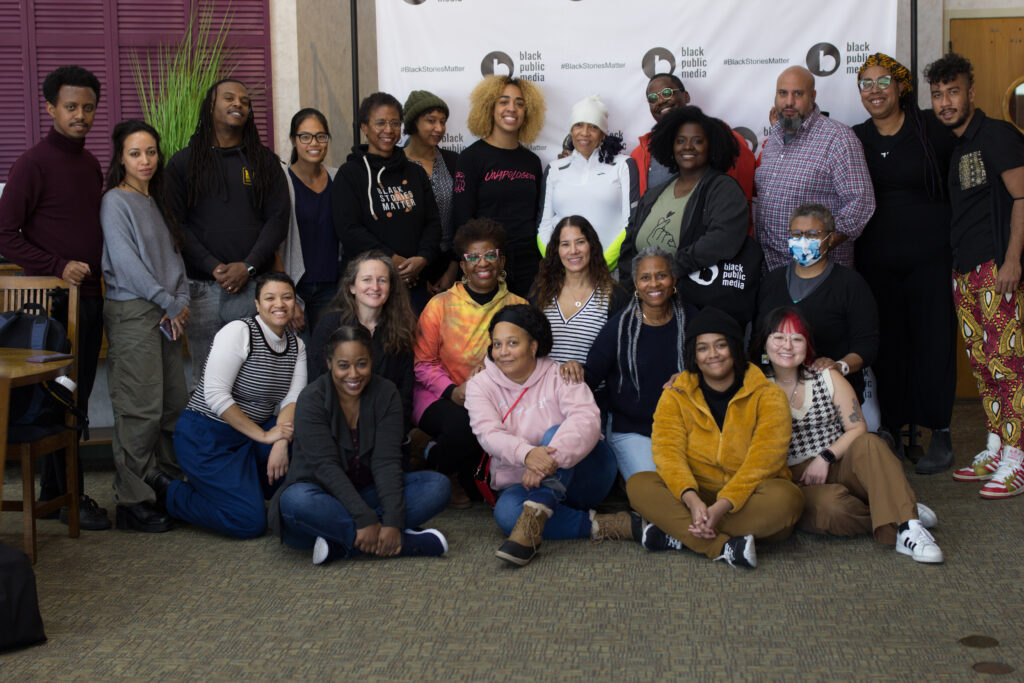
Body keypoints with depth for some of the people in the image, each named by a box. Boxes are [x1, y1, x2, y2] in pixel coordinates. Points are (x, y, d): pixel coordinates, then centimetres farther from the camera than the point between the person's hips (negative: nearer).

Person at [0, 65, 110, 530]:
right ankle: (70, 496, 6)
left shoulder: (90, 164, 14)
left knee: (78, 395, 11)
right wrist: (58, 266, -16)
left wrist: (97, 274, 11)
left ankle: (53, 490, 21)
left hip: (89, 296, 7)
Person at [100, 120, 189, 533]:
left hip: (165, 314, 8)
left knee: (176, 403, 6)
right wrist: (169, 303, -8)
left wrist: (180, 302, 0)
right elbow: (126, 263, -11)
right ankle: (131, 502, -3)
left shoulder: (156, 202, 18)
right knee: (141, 409, -9)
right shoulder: (116, 202, -4)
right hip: (132, 313, -8)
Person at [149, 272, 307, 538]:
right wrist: (263, 435, -22)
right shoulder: (238, 332, -15)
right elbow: (215, 395, -22)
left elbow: (292, 399, -4)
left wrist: (281, 443, -23)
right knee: (251, 523, -17)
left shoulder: (296, 345, 6)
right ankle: (167, 491, 4)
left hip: (251, 436, 7)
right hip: (204, 436, -7)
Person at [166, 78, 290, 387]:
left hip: (254, 284, 0)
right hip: (202, 287, 0)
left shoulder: (265, 160, 13)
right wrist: (214, 267, -10)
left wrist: (248, 266, -8)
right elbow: (176, 223, 2)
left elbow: (278, 219, 5)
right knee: (205, 376, 0)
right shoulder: (183, 162, 10)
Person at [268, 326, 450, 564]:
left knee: (439, 485, -17)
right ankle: (412, 542, -34)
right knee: (296, 501, -38)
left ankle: (342, 541, -29)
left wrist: (392, 522, -27)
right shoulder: (311, 399, -14)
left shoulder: (385, 393, -5)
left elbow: (386, 461, -13)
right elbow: (327, 467, -22)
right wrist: (366, 520, -32)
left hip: (368, 493, 4)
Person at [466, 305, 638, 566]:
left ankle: (533, 518, -47)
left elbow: (587, 419, -24)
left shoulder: (558, 376, -5)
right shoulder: (480, 385, 1)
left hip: (580, 474, -1)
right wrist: (527, 454, -41)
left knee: (555, 434, -30)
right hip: (522, 484, 1)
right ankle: (599, 525, -29)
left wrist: (551, 458, -43)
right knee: (506, 511, -32)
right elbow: (489, 434, -17)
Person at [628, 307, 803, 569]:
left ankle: (678, 534, -29)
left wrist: (723, 505, -29)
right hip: (698, 495, 2)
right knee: (638, 485, -23)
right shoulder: (675, 397, 5)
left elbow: (763, 460, -14)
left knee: (786, 498, -34)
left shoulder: (768, 397, -2)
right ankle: (725, 546, -35)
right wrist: (691, 499, -30)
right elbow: (668, 451, -9)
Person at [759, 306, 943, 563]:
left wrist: (826, 457, -11)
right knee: (831, 506, -37)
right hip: (795, 481, -2)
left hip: (840, 469, 3)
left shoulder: (828, 377, 9)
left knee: (867, 444, -31)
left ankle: (906, 527, -39)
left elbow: (858, 429, 4)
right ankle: (900, 514, -21)